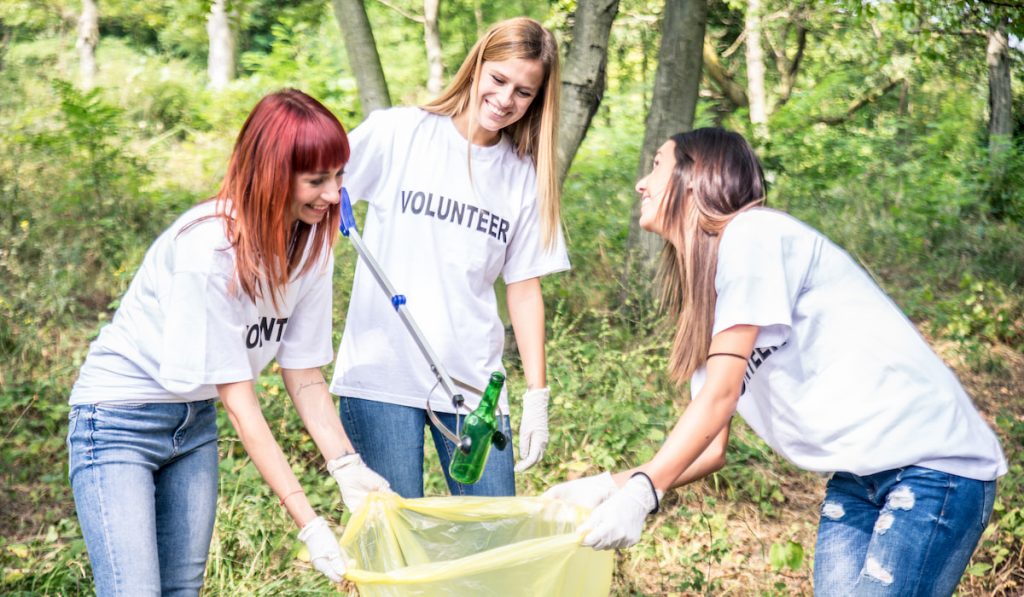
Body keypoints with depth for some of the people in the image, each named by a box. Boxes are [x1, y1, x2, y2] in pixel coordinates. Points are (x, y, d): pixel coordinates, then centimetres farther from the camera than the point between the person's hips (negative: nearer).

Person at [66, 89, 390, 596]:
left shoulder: (311, 243, -7)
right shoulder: (208, 249, -28)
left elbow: (304, 374, -2)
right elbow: (239, 402, -27)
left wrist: (347, 468, -17)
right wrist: (310, 525, -28)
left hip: (194, 421, 7)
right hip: (119, 420, -7)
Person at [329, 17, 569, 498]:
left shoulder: (525, 174, 7)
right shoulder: (395, 133, -1)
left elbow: (524, 286, 8)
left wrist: (537, 394, 5)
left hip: (474, 381, 3)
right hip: (382, 373, -3)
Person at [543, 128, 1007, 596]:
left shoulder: (752, 233, -12)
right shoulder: (701, 304, 13)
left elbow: (721, 394, -19)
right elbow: (712, 450, 11)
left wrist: (641, 492, -23)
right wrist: (609, 485, 1)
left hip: (934, 462, -8)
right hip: (857, 477, 8)